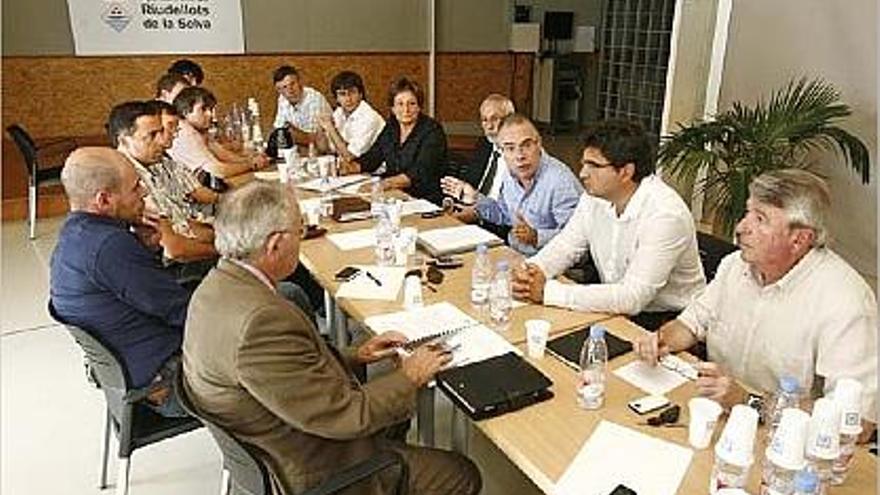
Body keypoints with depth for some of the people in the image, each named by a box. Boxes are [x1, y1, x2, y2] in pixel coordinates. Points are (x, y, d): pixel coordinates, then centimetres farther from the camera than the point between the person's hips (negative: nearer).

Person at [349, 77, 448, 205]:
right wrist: (352, 167, -8)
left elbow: (420, 174, -21)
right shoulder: (391, 126, 11)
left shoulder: (432, 130, -10)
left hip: (425, 200, -6)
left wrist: (387, 183, -35)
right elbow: (372, 157, 12)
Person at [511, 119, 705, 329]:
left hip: (667, 320, -6)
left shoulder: (665, 215, -26)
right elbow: (566, 245, 5)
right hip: (617, 307, 6)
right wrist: (533, 271, -18)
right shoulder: (594, 196, -4)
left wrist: (548, 291, -31)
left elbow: (632, 298, -31)